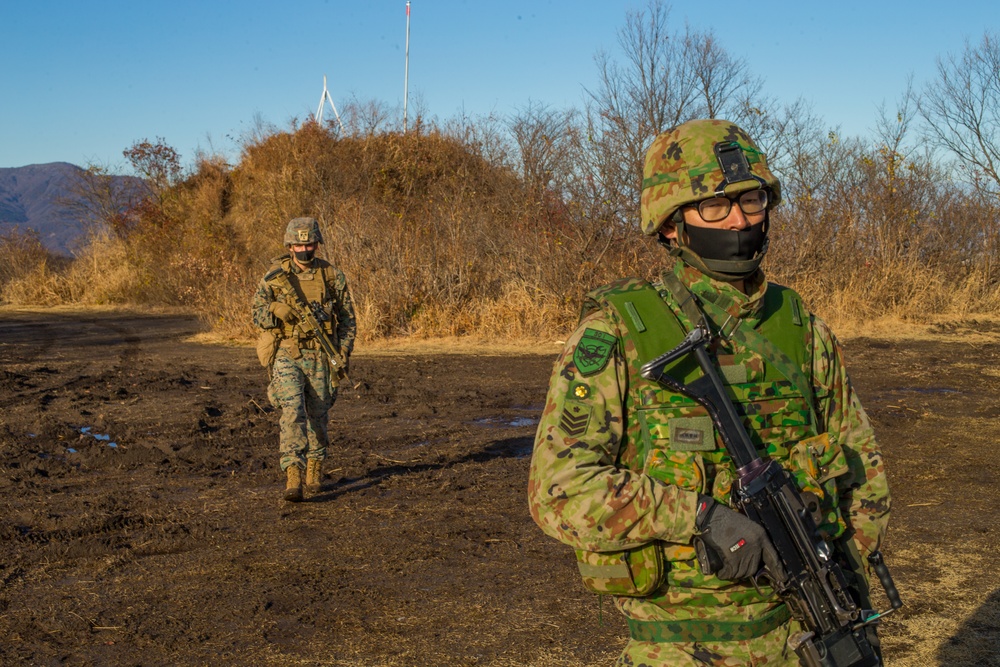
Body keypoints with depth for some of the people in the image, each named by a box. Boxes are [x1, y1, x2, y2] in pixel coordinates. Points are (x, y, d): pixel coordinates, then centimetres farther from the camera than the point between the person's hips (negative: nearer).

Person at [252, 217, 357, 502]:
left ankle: (315, 467, 34)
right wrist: (278, 310, -21)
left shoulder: (333, 277, 1)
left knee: (318, 415, 10)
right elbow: (257, 315, -1)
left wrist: (343, 353, -4)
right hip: (287, 355, -2)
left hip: (320, 357, 2)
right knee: (293, 412, -17)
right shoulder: (275, 276, -2)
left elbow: (348, 319, 6)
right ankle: (292, 477, -21)